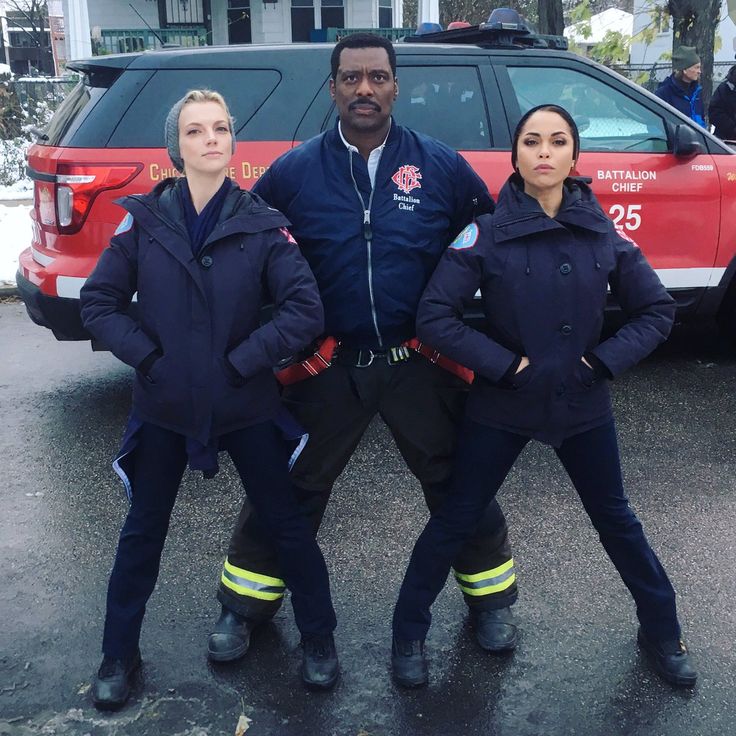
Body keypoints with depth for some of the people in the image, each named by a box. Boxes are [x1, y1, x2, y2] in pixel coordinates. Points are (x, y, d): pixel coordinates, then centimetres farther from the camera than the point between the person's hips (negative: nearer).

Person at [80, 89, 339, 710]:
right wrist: (146, 356, -12)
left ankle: (318, 639, 32)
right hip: (163, 407, 1)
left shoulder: (262, 225, -9)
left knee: (288, 527, 10)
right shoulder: (144, 218, -5)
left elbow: (306, 310, -15)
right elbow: (99, 301, -2)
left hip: (246, 407, -1)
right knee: (142, 534, 15)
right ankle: (119, 655, 34)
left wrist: (242, 360, -17)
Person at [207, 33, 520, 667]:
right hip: (328, 367, 0)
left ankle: (490, 596, 34)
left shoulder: (441, 167, -1)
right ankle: (247, 601, 29)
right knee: (290, 487, 10)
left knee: (460, 482, 12)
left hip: (422, 364, 0)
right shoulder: (294, 172, -2)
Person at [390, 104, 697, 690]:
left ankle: (662, 631, 37)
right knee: (456, 520, 7)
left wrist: (605, 361, -10)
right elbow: (434, 316, -16)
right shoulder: (487, 234, -12)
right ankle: (410, 632, 26)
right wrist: (504, 364, -19)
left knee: (615, 518, 18)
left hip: (583, 405, 3)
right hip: (502, 407, -2)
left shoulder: (604, 233, -4)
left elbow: (657, 310, 3)